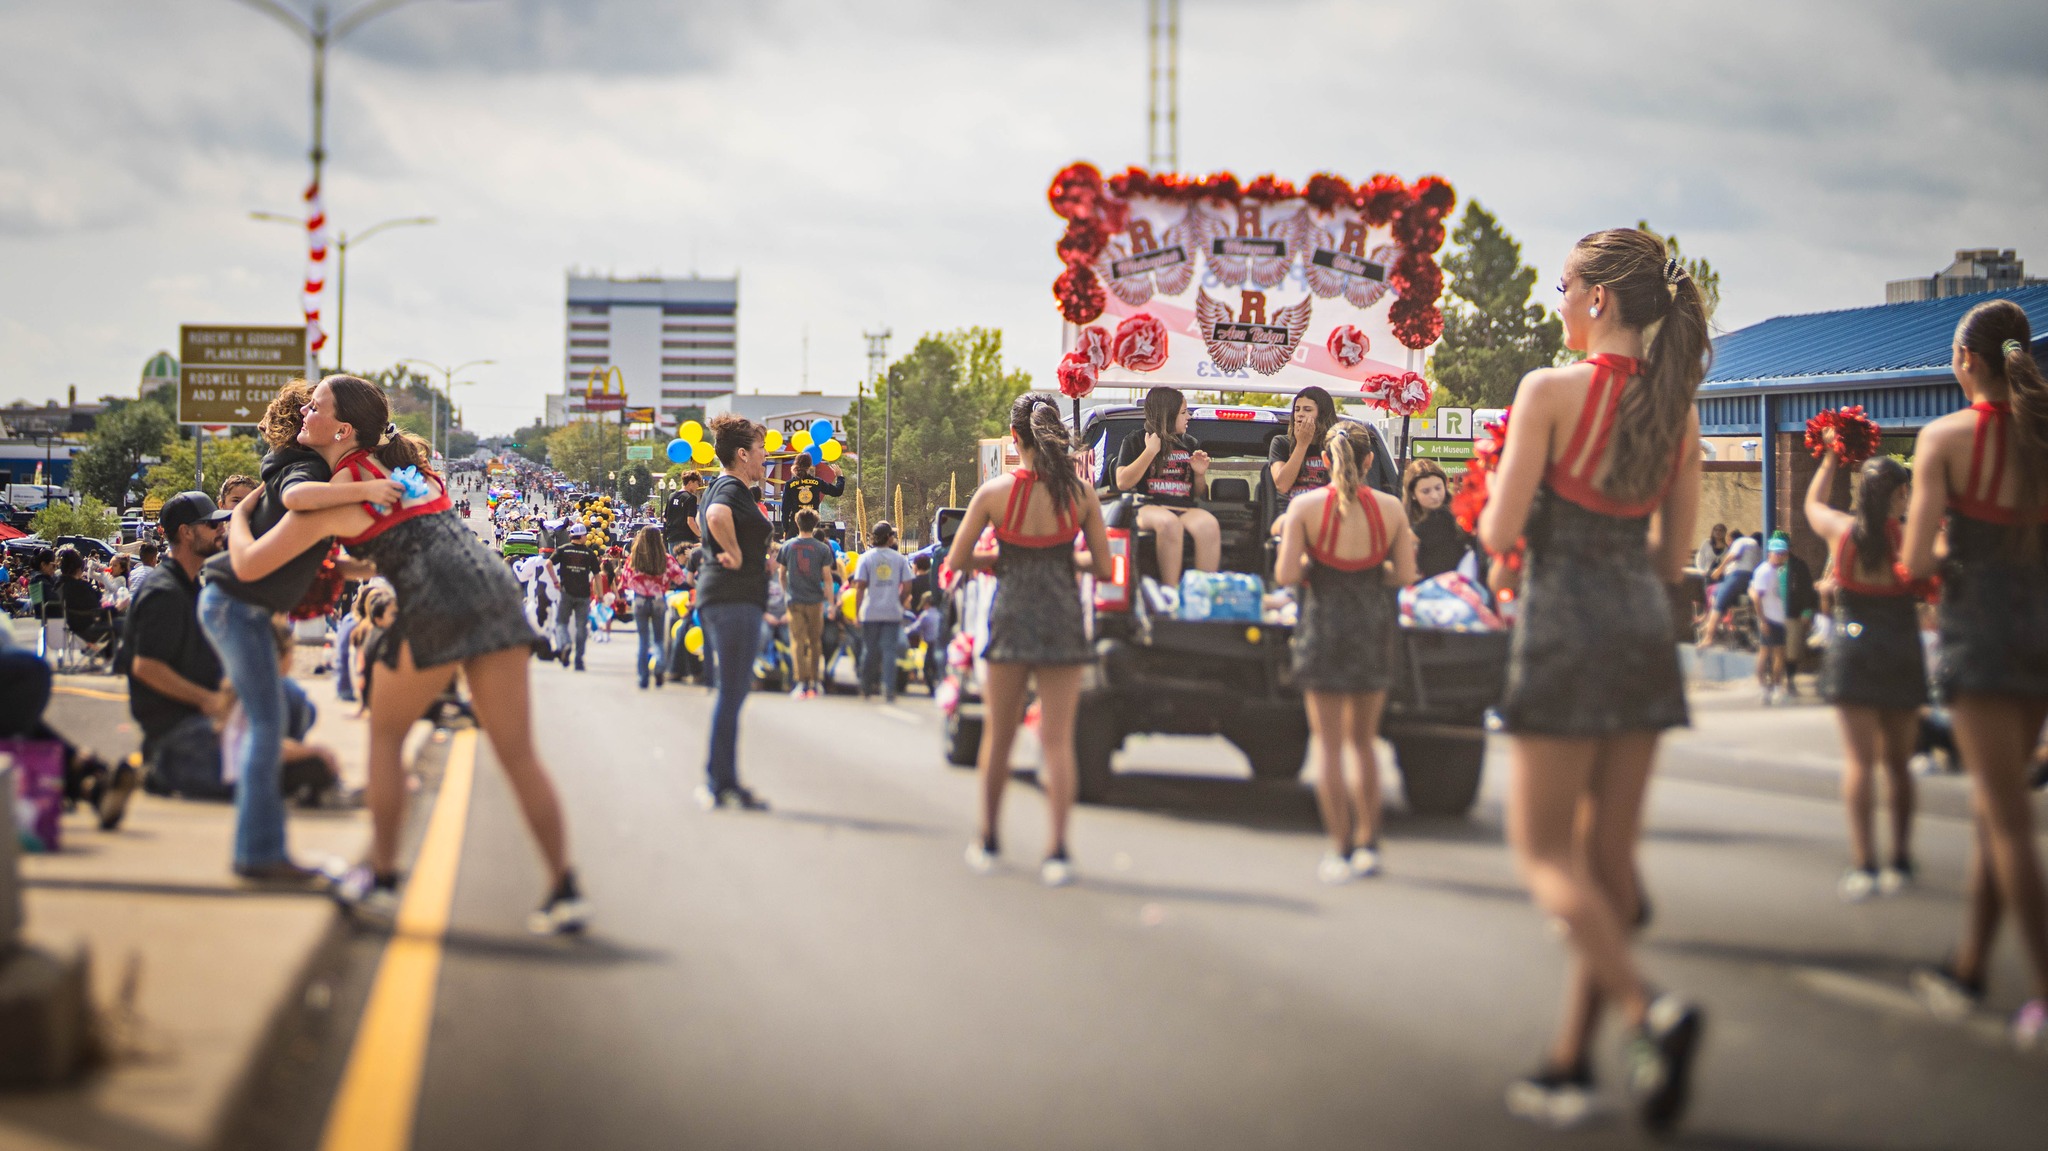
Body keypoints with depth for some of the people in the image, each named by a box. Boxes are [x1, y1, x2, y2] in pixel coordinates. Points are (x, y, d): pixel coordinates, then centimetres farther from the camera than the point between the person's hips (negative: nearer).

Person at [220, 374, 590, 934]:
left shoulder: (331, 498, 3)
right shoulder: (408, 458, 23)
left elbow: (248, 566, 10)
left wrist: (239, 513, 29)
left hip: (436, 603, -6)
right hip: (495, 583, 6)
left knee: (386, 732, 17)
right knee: (517, 752, 5)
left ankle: (381, 877, 20)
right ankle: (565, 891, -2)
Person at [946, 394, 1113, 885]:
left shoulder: (994, 493, -7)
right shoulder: (1080, 494, -4)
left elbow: (956, 559, -1)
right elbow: (1104, 567, 0)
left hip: (1011, 618, 0)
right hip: (1063, 621, 0)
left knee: (998, 735, 14)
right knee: (1058, 739, 3)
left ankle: (988, 841, 25)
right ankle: (1056, 850, -5)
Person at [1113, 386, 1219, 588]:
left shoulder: (1190, 444, 22)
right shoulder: (1135, 441, 11)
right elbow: (1122, 483, -2)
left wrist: (1200, 474, 5)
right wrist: (1150, 452, -4)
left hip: (1186, 509, 3)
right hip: (1148, 508, -3)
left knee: (1208, 524, -34)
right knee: (1168, 522, -41)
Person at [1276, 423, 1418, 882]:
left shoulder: (1304, 507, -10)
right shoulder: (1390, 508, -3)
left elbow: (1285, 576, -13)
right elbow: (1405, 574, -1)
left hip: (1324, 626, -3)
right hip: (1374, 626, 3)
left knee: (1329, 744, 3)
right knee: (1363, 740, 17)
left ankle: (1342, 852, 2)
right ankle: (1368, 845, 19)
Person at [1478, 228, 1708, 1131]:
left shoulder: (1553, 390, -11)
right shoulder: (1676, 407, 7)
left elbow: (1497, 531, -11)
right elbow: (1675, 552, 11)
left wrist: (1500, 534, 11)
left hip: (1565, 631, -6)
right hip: (1646, 628, 6)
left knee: (1545, 851, 0)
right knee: (1609, 854, 9)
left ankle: (1646, 1010, -21)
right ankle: (1571, 1063, 13)